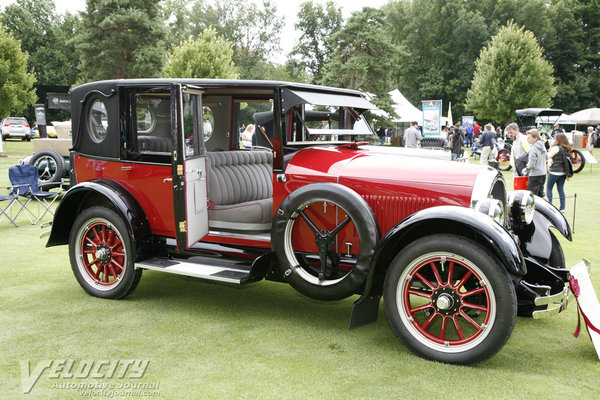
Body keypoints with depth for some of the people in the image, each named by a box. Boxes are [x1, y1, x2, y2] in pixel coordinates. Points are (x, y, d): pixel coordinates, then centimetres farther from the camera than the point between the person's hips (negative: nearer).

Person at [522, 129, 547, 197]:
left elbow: (531, 164, -24)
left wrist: (526, 169, -4)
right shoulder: (542, 146, 10)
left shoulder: (533, 148, -18)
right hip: (543, 174, 9)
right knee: (540, 195, 17)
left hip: (535, 175, -9)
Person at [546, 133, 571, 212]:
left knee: (549, 188, 3)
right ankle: (562, 208, 10)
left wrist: (551, 146, -1)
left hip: (555, 171, -7)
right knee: (561, 189, 11)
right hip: (564, 172, 7)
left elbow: (548, 156, -7)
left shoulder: (556, 148, -13)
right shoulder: (567, 149, 10)